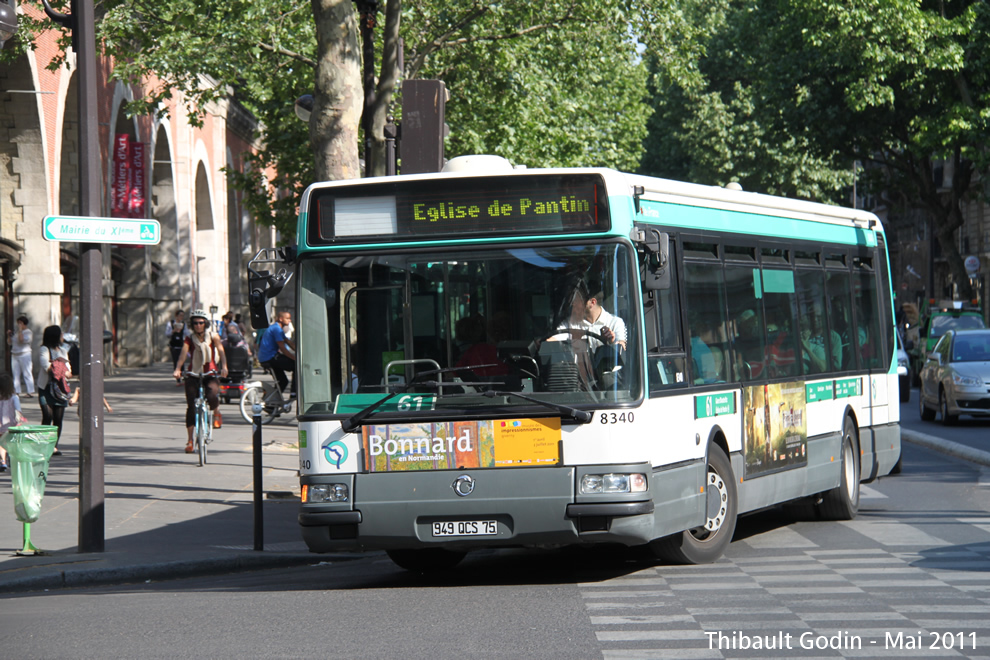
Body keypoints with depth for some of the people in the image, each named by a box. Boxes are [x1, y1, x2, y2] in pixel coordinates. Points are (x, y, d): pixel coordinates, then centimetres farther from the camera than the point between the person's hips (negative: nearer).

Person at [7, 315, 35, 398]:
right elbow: (9, 342, 21)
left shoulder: (28, 332, -4)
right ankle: (16, 392, 8)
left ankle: (29, 392, -8)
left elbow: (22, 340, -22)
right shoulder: (16, 333, 17)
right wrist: (9, 336, 5)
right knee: (15, 374, 6)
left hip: (24, 355, -8)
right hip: (15, 355, 8)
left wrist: (20, 330, -15)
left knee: (26, 374, -8)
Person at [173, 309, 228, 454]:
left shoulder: (213, 336, -1)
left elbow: (221, 350, -14)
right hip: (193, 374, 1)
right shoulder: (190, 338, 0)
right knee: (191, 406, -5)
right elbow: (184, 353, -16)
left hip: (210, 373, -1)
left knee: (212, 396, -29)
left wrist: (224, 366, -33)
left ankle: (216, 413, 6)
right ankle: (190, 440, 3)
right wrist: (178, 369, -35)